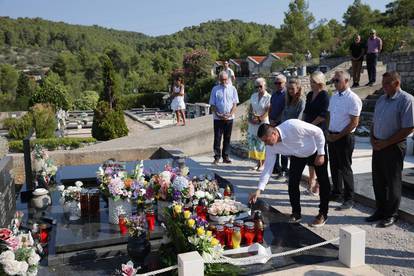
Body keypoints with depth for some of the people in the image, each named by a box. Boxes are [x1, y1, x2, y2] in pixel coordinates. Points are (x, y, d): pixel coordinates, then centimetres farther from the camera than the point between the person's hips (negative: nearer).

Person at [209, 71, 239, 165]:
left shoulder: (232, 89, 4)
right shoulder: (215, 89, 1)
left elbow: (235, 103, 2)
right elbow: (212, 105, 0)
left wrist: (230, 114, -12)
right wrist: (218, 114, -13)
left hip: (229, 118, 1)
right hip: (218, 118, -1)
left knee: (227, 138, 8)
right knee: (217, 138, 0)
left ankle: (225, 157, 17)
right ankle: (217, 157, 8)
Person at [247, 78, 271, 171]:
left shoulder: (268, 97, -7)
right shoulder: (253, 96, 10)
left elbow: (268, 111, -11)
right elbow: (250, 109, 12)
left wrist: (260, 119, -18)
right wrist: (250, 118, -3)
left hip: (263, 123, -5)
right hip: (253, 124, 6)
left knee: (262, 144, -2)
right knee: (253, 142, 5)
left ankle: (263, 164, 10)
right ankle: (258, 163, 16)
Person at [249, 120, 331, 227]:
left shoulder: (293, 126, -41)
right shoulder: (271, 146, -24)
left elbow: (318, 132, -28)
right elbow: (268, 167, -19)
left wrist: (321, 154, -23)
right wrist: (259, 190, -25)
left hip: (316, 150, -4)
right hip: (297, 156, 4)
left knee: (323, 181, 0)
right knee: (292, 182, -8)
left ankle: (323, 214, 16)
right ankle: (296, 214, 9)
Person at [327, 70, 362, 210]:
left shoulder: (353, 99, -14)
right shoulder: (334, 96, 10)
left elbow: (354, 122, -16)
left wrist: (338, 136, -15)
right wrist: (328, 133, 5)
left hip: (344, 137, -7)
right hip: (331, 136, 7)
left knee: (345, 168, 0)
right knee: (334, 166, 16)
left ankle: (349, 199, 12)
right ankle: (336, 193, 32)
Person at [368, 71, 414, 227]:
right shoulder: (381, 100, 11)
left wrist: (386, 143, -16)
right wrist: (373, 139, 1)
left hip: (393, 147, -7)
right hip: (378, 146, 7)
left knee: (392, 182, 4)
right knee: (378, 181, 12)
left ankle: (391, 215, 17)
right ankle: (380, 211, 26)